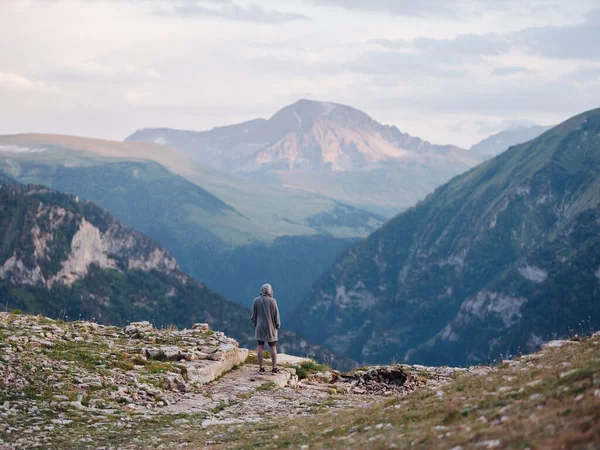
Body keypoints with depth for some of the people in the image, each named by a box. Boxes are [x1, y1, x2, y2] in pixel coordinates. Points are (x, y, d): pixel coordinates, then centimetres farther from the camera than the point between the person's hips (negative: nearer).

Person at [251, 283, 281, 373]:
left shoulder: (256, 301, -4)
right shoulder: (272, 301, -10)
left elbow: (254, 315, 1)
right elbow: (276, 315, -7)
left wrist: (255, 324, 14)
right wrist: (277, 325, 6)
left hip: (260, 327, 2)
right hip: (271, 328, -2)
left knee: (260, 347, 5)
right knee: (273, 348, 3)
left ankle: (261, 367, 4)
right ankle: (274, 368, 0)